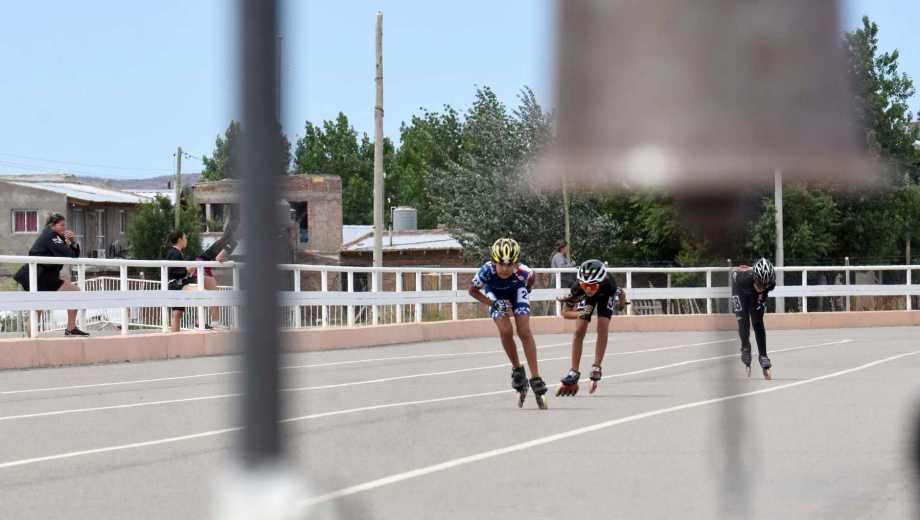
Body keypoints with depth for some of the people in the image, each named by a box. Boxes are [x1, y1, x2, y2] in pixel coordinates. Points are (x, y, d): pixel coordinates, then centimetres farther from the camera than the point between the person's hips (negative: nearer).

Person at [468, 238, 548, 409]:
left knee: (524, 331, -14)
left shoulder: (522, 271, -37)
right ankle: (517, 369, 3)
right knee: (506, 331, -20)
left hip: (516, 291, 0)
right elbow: (473, 291, -19)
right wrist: (494, 303, -27)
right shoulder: (487, 271, -39)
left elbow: (531, 276, -10)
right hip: (496, 294, 0)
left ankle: (536, 378, -11)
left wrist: (526, 292, -1)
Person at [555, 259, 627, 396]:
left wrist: (621, 305, 1)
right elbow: (565, 313, -27)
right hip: (586, 299, 1)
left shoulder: (608, 284, -43)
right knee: (579, 331, -8)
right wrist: (579, 314, -44)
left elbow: (621, 295, -18)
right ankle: (574, 372, 0)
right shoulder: (577, 287, -40)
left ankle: (596, 368, -8)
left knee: (603, 328, -19)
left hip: (606, 296, -1)